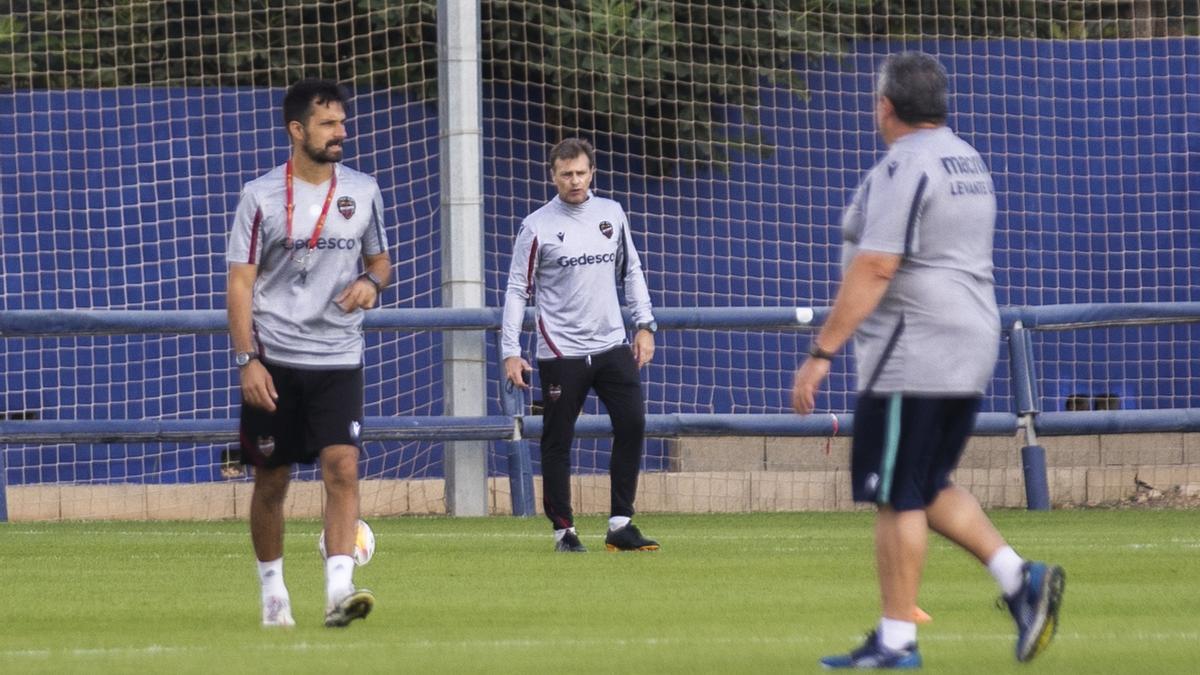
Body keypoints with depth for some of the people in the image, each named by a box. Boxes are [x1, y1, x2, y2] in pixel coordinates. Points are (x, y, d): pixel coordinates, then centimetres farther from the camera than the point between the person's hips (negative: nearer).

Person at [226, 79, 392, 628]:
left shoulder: (362, 192, 7)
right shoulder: (261, 197, -3)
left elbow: (379, 260, 20)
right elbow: (240, 283, -4)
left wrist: (371, 282, -5)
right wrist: (247, 360, -13)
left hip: (338, 360, 2)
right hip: (275, 360, -2)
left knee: (342, 466, -15)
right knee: (271, 480, 6)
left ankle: (339, 590, -22)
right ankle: (272, 591, 22)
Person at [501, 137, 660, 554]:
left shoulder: (611, 214, 9)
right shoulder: (537, 226, -4)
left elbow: (631, 271, 18)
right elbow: (517, 290, -3)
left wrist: (644, 325, 10)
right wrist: (511, 352, -8)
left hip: (612, 345, 4)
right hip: (560, 352, -3)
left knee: (632, 424, -7)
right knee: (558, 441, -1)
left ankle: (621, 524, -1)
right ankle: (563, 530, 8)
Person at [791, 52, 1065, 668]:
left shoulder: (902, 168, -14)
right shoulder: (967, 160, 16)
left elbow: (874, 270, -22)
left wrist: (821, 352, -21)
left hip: (912, 357, -10)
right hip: (968, 355, 10)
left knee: (897, 496, -4)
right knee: (927, 488, 17)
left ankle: (896, 641, -2)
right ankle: (1019, 578, 3)